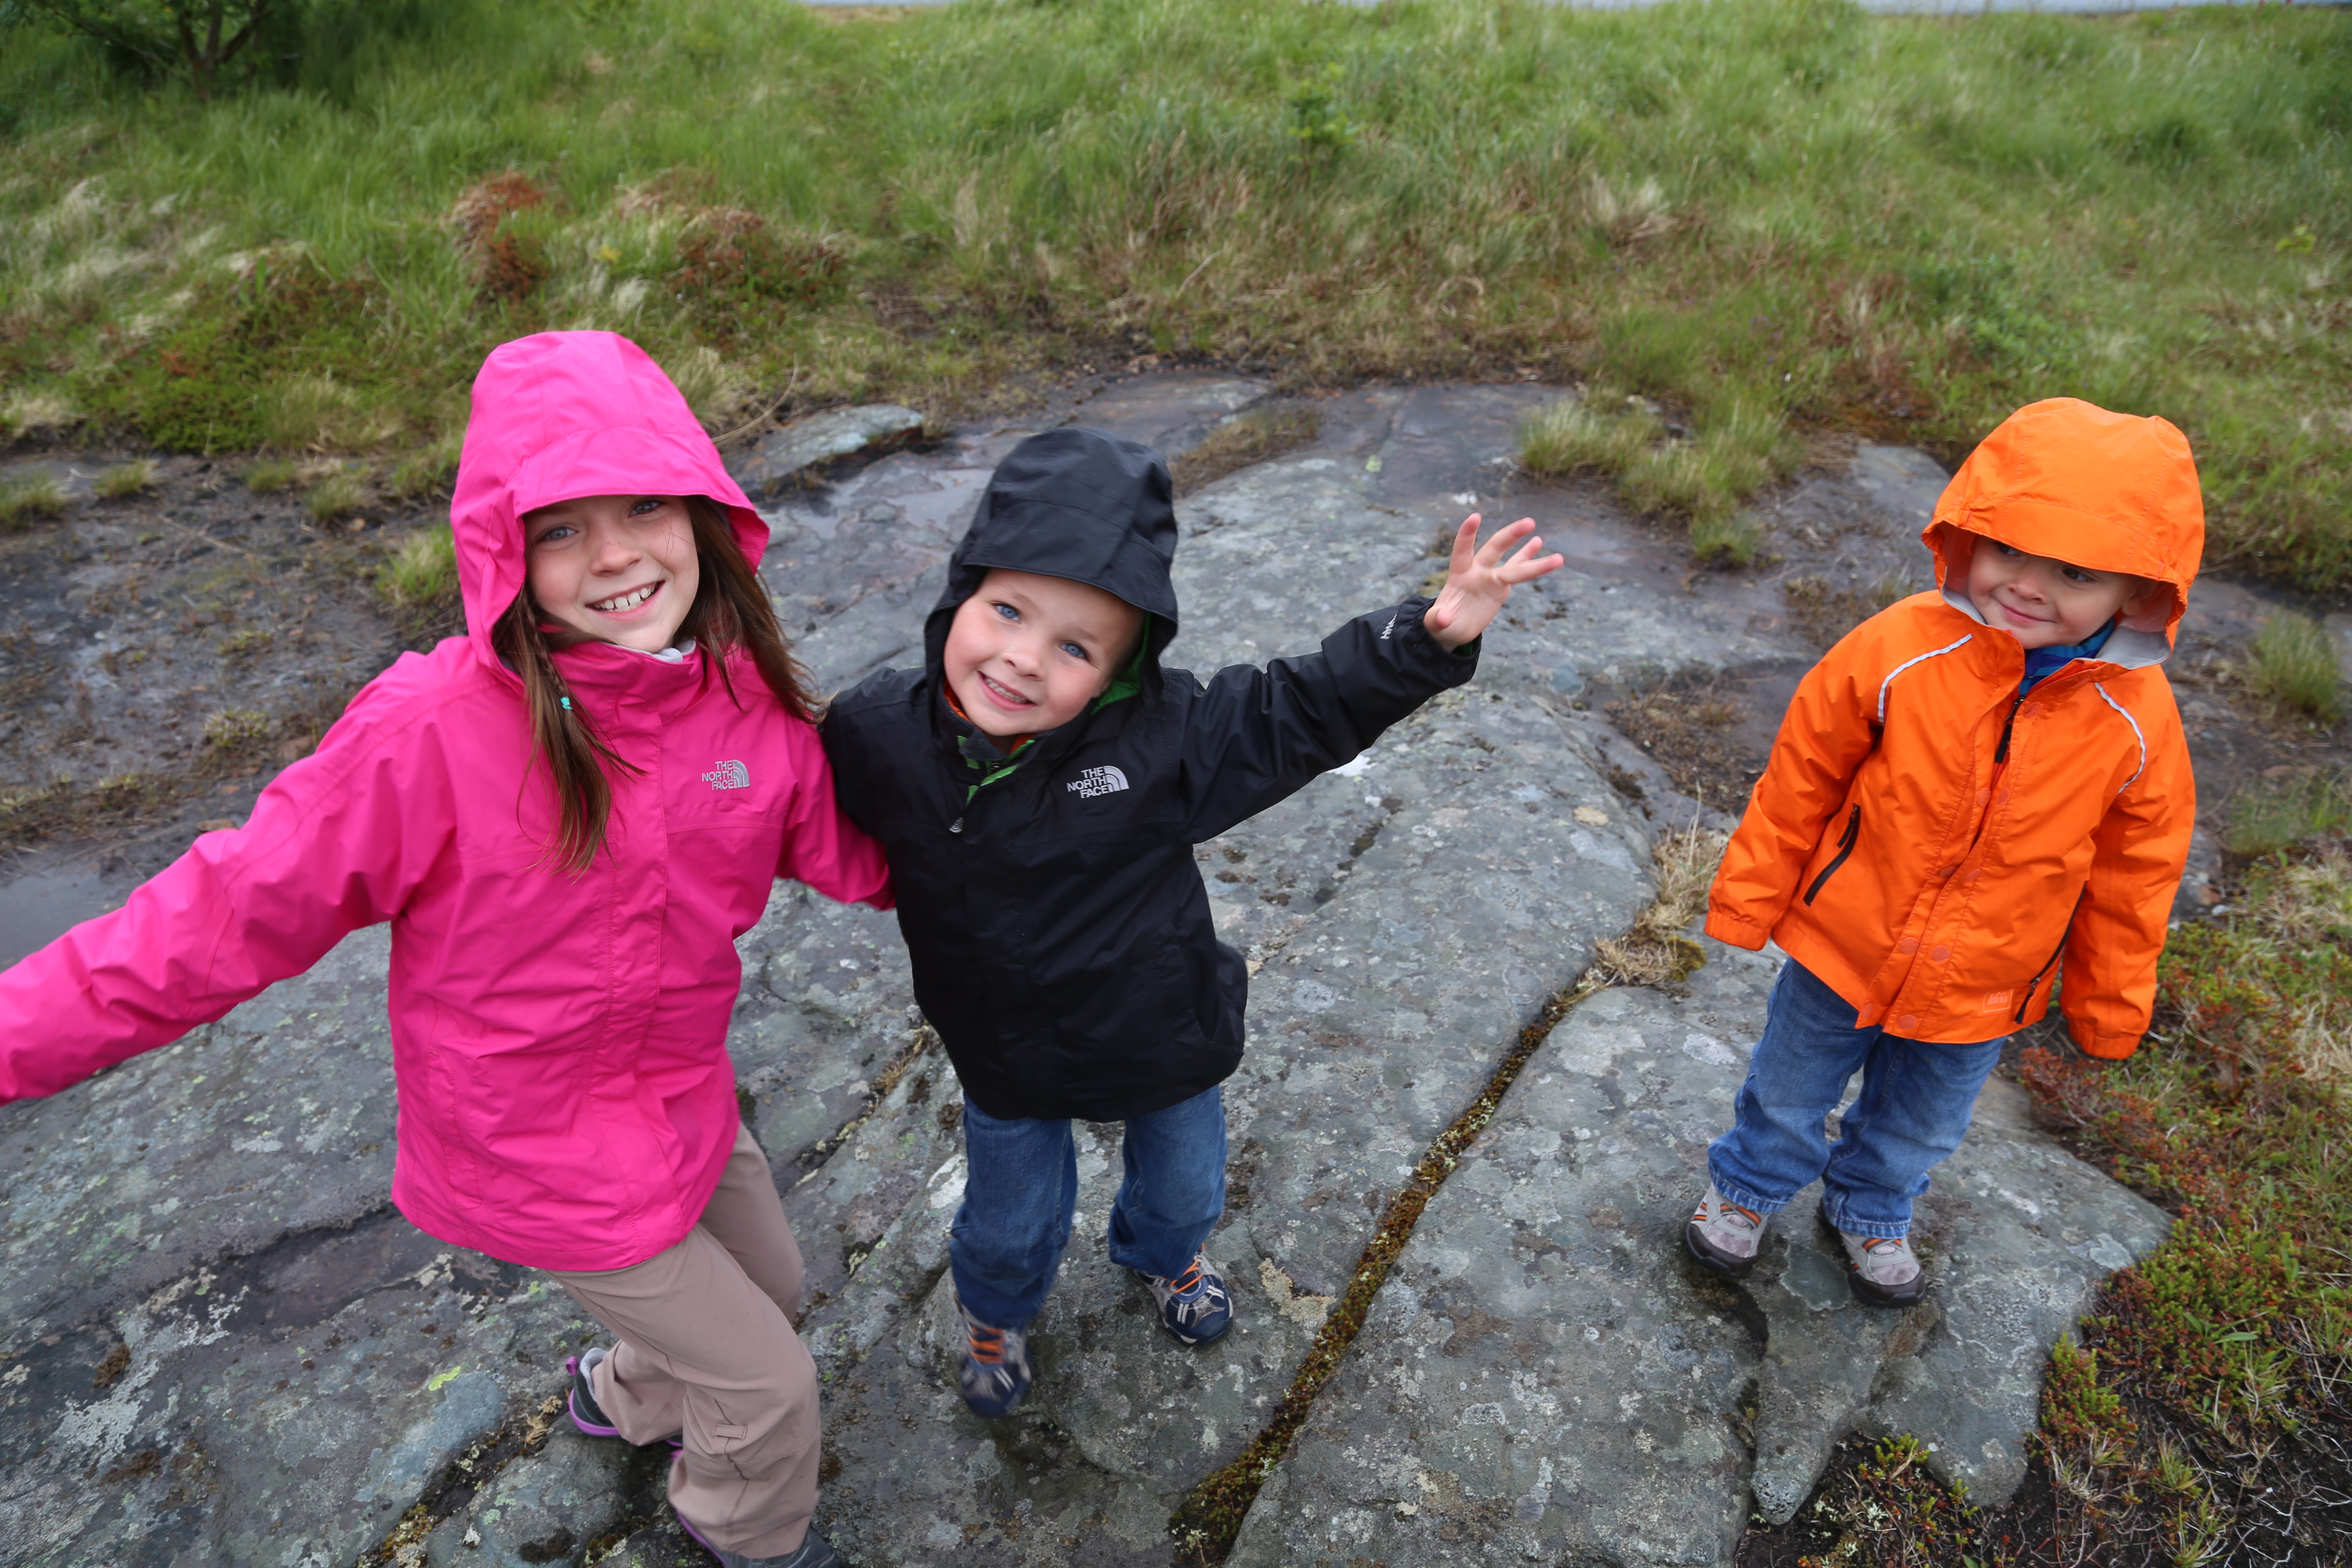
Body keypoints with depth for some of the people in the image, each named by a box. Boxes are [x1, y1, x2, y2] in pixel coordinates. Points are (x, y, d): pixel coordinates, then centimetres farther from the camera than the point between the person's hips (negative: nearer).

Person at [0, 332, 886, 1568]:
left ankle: (626, 1395, 63)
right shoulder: (435, 732, -30)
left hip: (681, 1101, 6)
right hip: (541, 1158, -5)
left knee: (772, 1286, 30)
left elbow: (843, 850, 1)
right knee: (767, 1386, 10)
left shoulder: (751, 701, -14)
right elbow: (236, 910, -22)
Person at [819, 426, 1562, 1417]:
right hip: (1006, 1063, 0)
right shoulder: (878, 737, -24)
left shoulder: (1162, 736, -28)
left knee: (1185, 1187, 30)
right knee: (1010, 1222, 25)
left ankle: (1166, 1255, 68)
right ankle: (997, 1310, 62)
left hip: (1165, 1038, 1)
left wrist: (1430, 637, -30)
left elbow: (1309, 708, -20)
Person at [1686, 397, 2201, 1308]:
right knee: (1788, 1093, 23)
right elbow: (1800, 781, -12)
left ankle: (1870, 1212, 58)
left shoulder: (2139, 722, -20)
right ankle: (1748, 1189, 53)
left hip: (1983, 992, 2)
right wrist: (1748, 901, -4)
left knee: (1919, 1128, 28)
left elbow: (2132, 879, -5)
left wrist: (2109, 1008, 5)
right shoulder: (1898, 652, -25)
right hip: (1843, 952, -1)